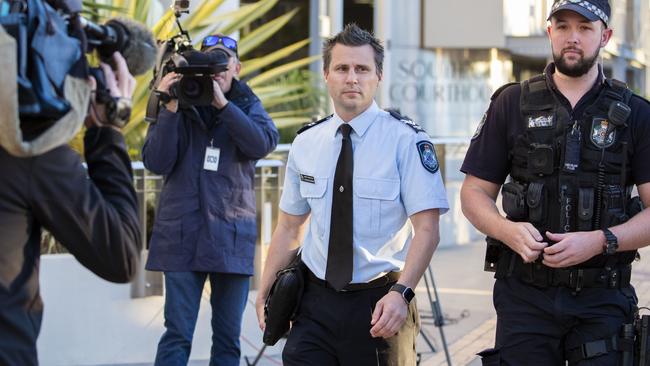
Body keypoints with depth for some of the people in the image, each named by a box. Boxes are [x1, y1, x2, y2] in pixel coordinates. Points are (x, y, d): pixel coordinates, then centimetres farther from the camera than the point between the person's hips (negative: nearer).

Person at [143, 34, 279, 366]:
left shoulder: (247, 105, 9)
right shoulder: (181, 105, 6)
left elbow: (263, 144, -12)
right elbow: (157, 163, -4)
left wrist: (222, 103, -18)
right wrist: (170, 108, -13)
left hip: (232, 236, 2)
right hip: (183, 235, -1)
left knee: (228, 338, 7)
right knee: (177, 334, -4)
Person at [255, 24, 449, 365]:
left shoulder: (405, 140, -7)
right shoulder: (305, 143, 6)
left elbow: (426, 229, -12)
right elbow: (289, 226, 13)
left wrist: (401, 292, -24)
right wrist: (265, 293, 8)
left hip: (380, 304, -3)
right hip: (315, 302, 3)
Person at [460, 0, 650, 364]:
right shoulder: (512, 104, 6)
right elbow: (475, 192, 7)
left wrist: (599, 241, -17)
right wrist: (507, 231, -13)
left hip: (603, 298, 0)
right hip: (524, 296, 1)